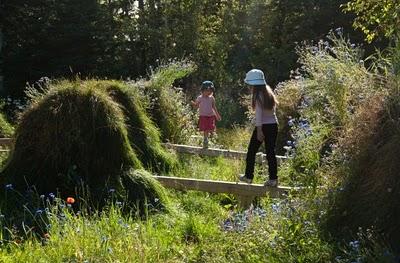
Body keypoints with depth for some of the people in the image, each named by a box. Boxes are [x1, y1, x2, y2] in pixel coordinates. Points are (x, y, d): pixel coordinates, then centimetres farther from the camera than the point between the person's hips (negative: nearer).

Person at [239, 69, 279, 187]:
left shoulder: (258, 95, -10)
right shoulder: (268, 92, 11)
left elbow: (259, 113, -15)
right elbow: (273, 107, 11)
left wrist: (259, 130, -16)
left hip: (263, 125, -7)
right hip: (273, 124, 7)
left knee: (252, 150, 8)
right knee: (270, 152, 7)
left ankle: (248, 176, 15)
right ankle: (273, 179, 5)